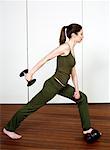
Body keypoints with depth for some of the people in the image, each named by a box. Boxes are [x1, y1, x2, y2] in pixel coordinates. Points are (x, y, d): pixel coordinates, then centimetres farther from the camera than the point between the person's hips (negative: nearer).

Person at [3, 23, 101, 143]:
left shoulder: (71, 50, 13)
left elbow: (73, 72, 15)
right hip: (53, 85, -10)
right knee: (32, 106, 0)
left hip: (61, 86, 10)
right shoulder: (65, 47, -15)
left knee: (82, 98, 14)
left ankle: (87, 130, 20)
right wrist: (31, 73, -21)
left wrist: (76, 90, 10)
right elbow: (45, 59, -19)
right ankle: (8, 129, 16)